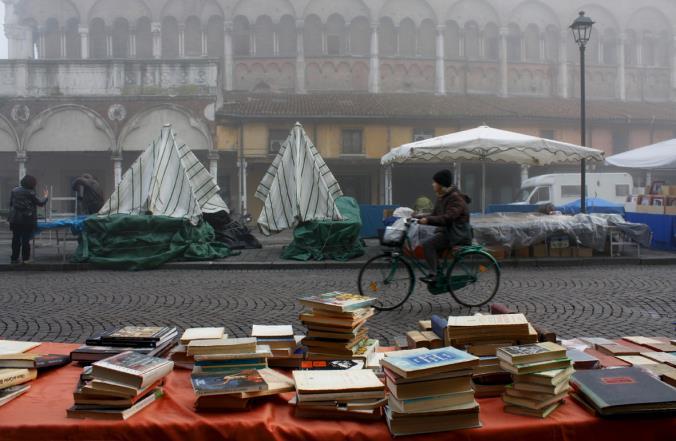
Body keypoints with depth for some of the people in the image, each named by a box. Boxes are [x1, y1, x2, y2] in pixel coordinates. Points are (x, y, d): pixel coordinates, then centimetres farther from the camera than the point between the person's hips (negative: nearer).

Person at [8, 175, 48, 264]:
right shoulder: (30, 193, -12)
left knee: (16, 239, 13)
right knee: (26, 240, 2)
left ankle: (14, 258, 17)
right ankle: (25, 259, 5)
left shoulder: (14, 191, 5)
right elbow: (40, 203, -4)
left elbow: (10, 203, 11)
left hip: (15, 219, 5)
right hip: (27, 220, -5)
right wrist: (45, 196, 12)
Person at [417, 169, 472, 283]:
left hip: (456, 233, -10)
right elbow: (435, 215, 14)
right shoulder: (441, 197, 15)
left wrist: (428, 220, -31)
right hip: (446, 231, 10)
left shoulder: (456, 198, -15)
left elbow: (447, 218, -27)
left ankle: (433, 274, -23)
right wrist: (419, 218, 1)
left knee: (428, 244, -23)